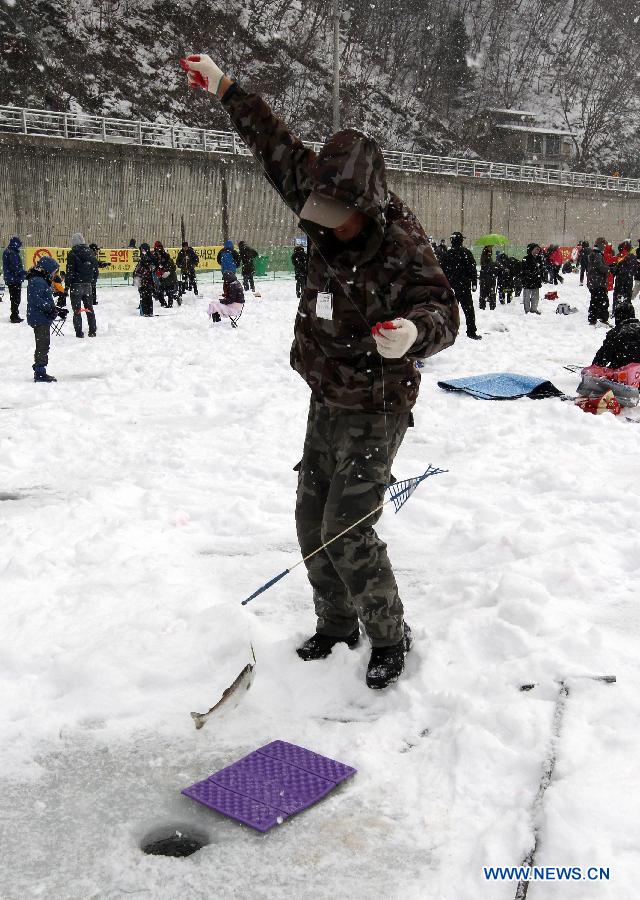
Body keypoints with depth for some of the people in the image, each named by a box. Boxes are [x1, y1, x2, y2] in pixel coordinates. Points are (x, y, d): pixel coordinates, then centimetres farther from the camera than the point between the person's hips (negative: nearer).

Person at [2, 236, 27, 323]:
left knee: (13, 298, 19)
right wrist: (23, 273, -15)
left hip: (9, 279, 10)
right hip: (15, 279, -10)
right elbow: (16, 267, -26)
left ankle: (14, 315, 27)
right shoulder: (13, 253, -20)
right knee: (16, 299, -4)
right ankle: (15, 317, -2)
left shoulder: (7, 252, 13)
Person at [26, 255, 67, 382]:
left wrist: (57, 309, 12)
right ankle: (40, 372, -5)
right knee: (43, 345, -8)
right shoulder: (37, 282, -15)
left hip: (42, 320, 11)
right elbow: (38, 300, -24)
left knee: (43, 346, 17)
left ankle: (39, 371, 25)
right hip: (40, 320, -11)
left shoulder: (42, 281, 19)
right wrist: (52, 308, -27)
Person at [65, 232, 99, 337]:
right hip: (88, 285, 5)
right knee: (90, 309, 14)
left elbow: (70, 271, -12)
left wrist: (67, 284, -6)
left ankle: (79, 332, -3)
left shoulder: (73, 254, -9)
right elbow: (96, 271, 11)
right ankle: (92, 332, 15)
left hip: (76, 285, -5)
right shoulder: (91, 253, 7)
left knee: (77, 310, 0)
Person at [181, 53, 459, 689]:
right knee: (313, 520, 13)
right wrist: (225, 90, 12)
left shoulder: (403, 246, -22)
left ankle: (389, 638, 14)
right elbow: (280, 152, 8)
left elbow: (441, 312, -31)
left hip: (374, 411, -8)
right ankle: (336, 624, 32)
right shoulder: (329, 215, -3)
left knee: (347, 533, -8)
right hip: (327, 402, 8)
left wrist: (414, 331, -54)